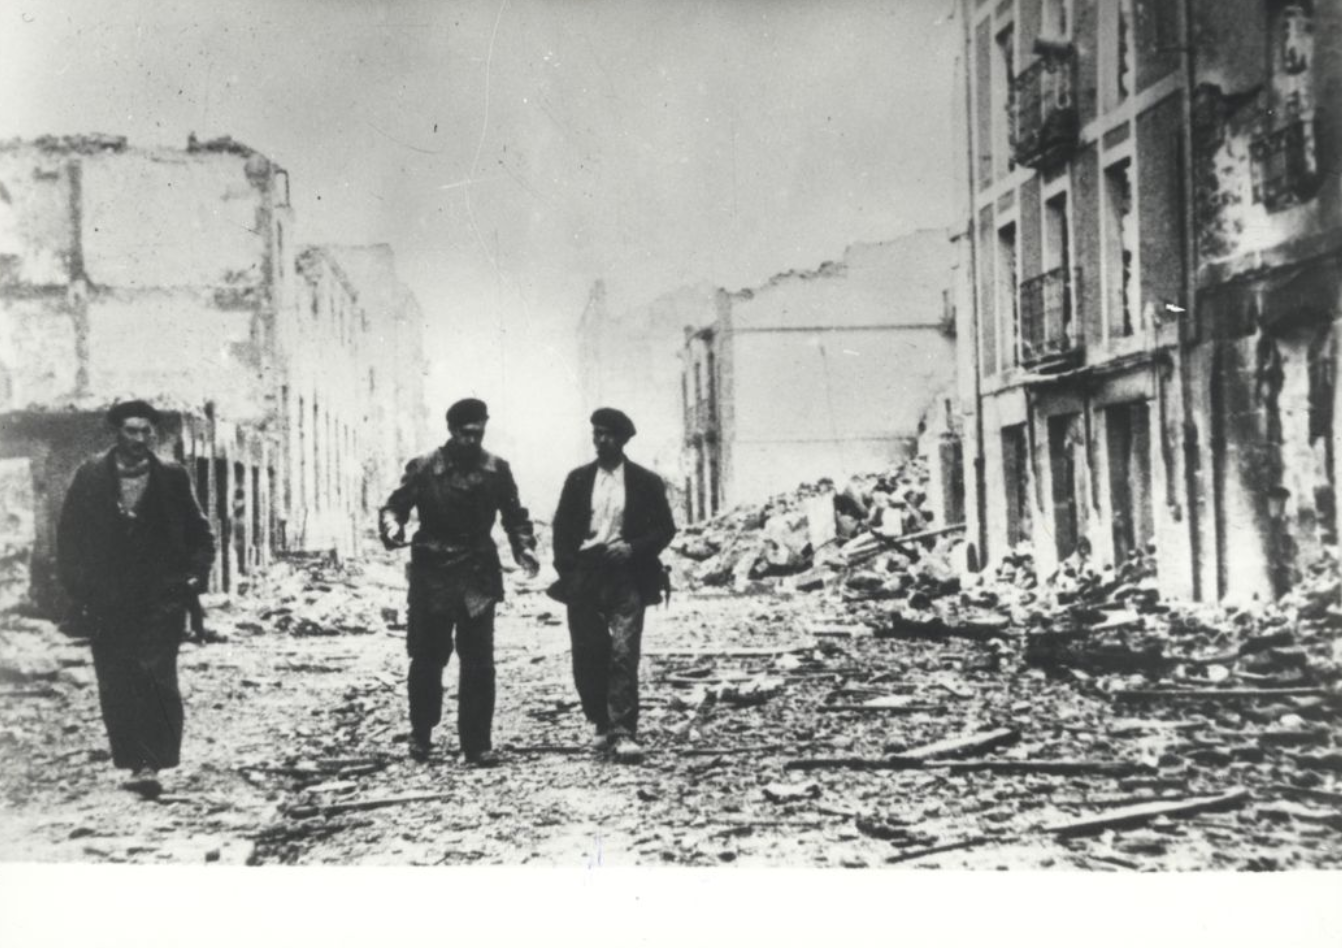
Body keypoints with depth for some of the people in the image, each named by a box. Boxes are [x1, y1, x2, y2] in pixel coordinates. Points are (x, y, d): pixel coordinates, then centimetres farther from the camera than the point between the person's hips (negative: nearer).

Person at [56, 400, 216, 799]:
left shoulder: (172, 478, 4)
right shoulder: (90, 476, 4)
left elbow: (201, 535, 11)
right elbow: (69, 535, 9)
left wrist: (194, 577, -1)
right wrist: (77, 584, 1)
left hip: (160, 598, -2)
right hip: (106, 599, 2)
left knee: (156, 676, -14)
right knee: (115, 687, 4)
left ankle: (153, 766, -14)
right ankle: (132, 762, 15)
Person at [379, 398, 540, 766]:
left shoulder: (496, 469, 3)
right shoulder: (424, 468, -2)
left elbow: (514, 515, 10)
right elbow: (394, 506, 1)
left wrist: (525, 548, -6)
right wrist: (392, 527, -20)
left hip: (478, 575, 1)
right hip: (432, 574, -1)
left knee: (479, 663, -1)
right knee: (427, 660, 7)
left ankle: (477, 744, 5)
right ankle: (420, 736, 25)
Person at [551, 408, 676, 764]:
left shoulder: (646, 482, 4)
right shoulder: (578, 479, 11)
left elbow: (665, 528, 4)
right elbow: (562, 527, 11)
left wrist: (634, 548, -12)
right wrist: (566, 571, 0)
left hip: (625, 575, -3)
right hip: (583, 576, 3)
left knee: (624, 654, -12)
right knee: (587, 656, 5)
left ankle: (624, 733, -12)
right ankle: (603, 725, 21)